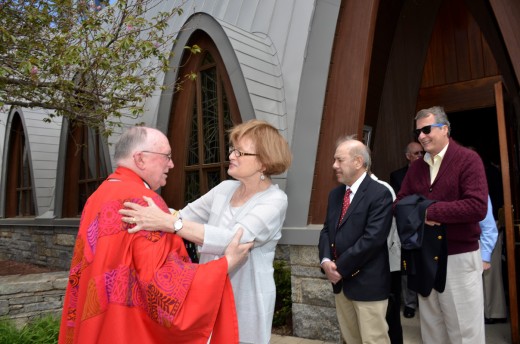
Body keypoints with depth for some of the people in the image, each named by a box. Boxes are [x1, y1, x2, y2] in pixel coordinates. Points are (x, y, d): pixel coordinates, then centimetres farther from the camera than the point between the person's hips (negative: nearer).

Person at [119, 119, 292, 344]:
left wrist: (167, 223, -40)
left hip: (245, 303, -5)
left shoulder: (274, 200, -18)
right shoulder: (225, 188, 1)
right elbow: (187, 215, 8)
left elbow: (233, 240, -33)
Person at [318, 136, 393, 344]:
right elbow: (326, 230, 10)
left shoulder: (379, 194, -14)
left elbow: (372, 239, -21)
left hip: (367, 282, -7)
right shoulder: (335, 194, 11)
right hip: (340, 282, 7)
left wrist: (341, 267, -17)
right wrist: (326, 261, -8)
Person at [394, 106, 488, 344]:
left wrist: (430, 210, -17)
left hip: (459, 258, -5)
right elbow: (399, 204, 6)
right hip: (423, 258, 6)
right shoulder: (416, 167, 9)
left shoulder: (468, 160, -10)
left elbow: (477, 207, -21)